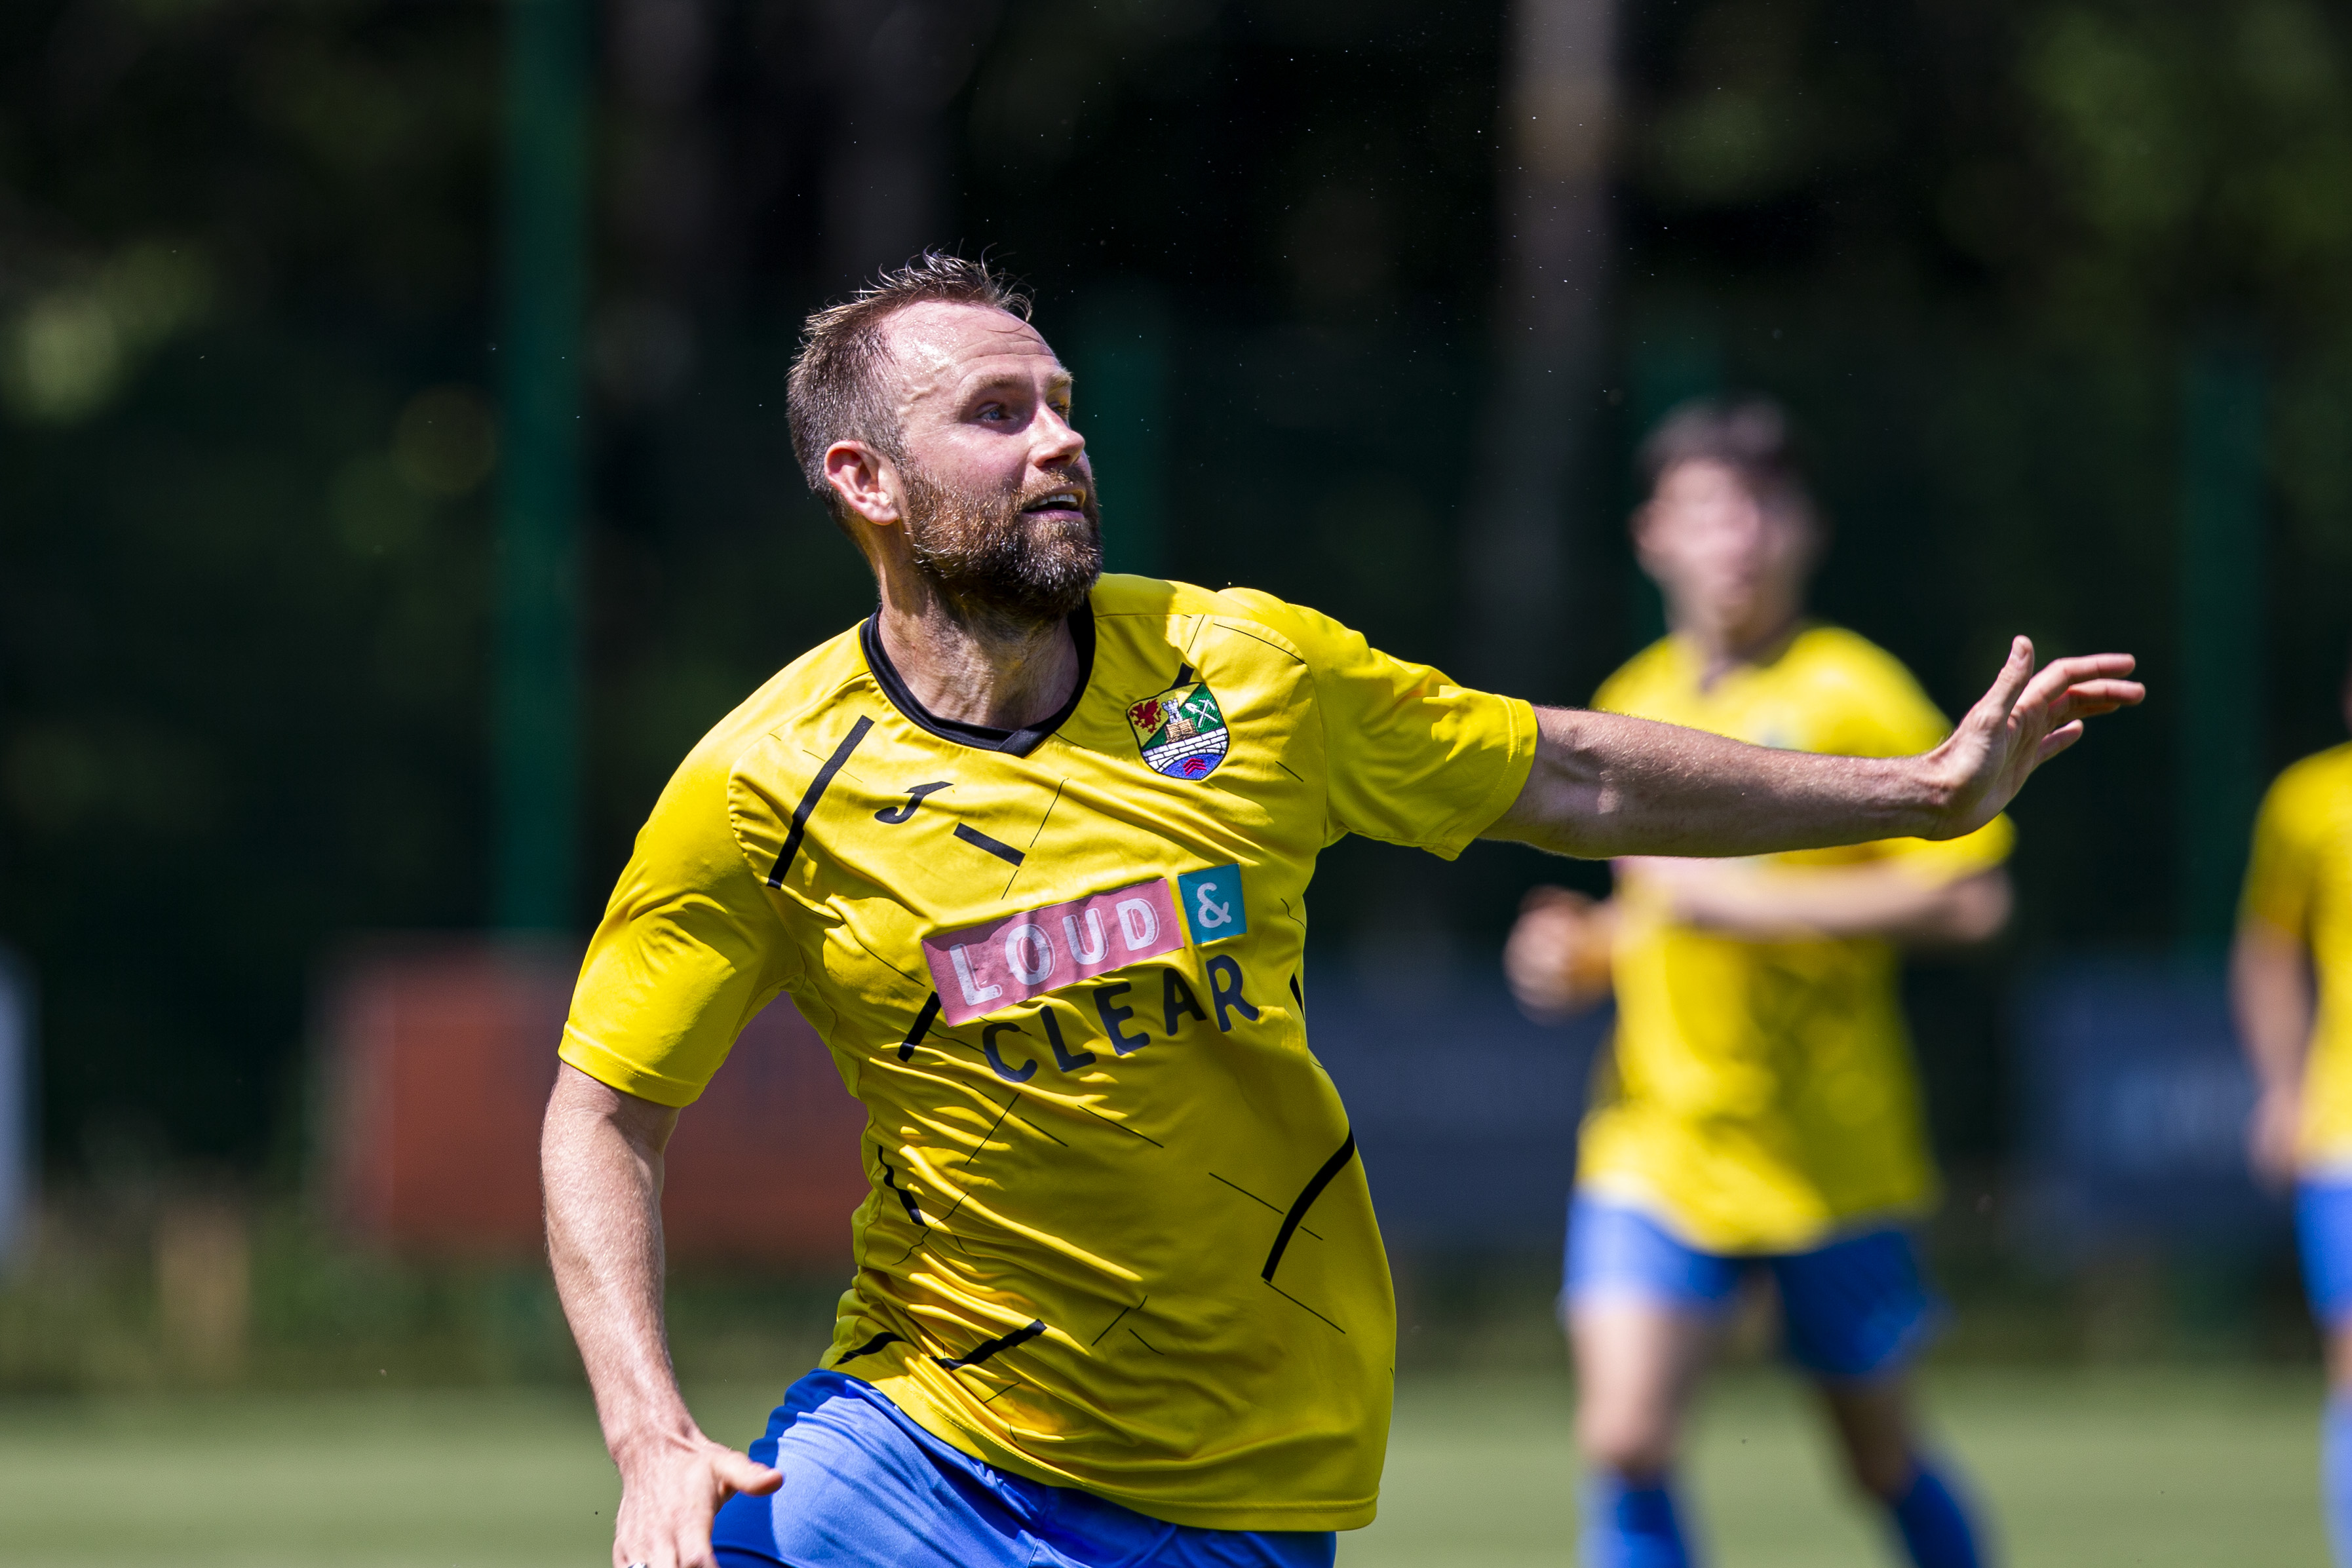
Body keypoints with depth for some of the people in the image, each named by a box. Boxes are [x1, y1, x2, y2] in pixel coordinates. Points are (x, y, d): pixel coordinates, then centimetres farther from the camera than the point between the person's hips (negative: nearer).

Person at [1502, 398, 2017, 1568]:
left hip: (1831, 1152, -3)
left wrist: (1743, 898, -18)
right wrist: (1584, 951, 5)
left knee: (1882, 1459, 10)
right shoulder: (1631, 703, 10)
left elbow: (1970, 898, -14)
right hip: (1653, 1145, 3)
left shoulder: (1852, 692, -7)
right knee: (1622, 1444, -14)